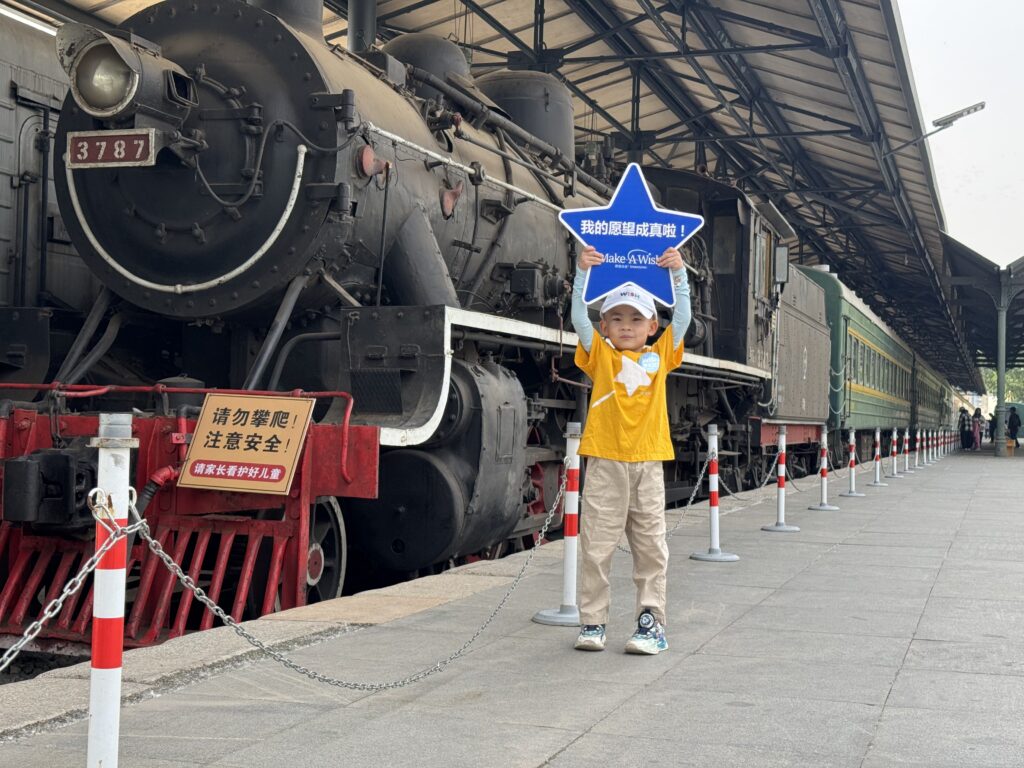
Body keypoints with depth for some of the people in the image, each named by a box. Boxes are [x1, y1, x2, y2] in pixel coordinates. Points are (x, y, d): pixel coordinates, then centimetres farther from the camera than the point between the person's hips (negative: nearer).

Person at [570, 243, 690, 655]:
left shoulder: (660, 356, 11)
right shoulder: (600, 355, 5)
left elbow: (682, 318, 5)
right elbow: (579, 318, -7)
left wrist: (678, 274, -4)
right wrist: (582, 273, -17)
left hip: (648, 462, 2)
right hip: (605, 462, -2)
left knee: (651, 547, 6)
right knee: (597, 546, 2)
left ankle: (652, 623, 13)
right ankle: (592, 623, 11)